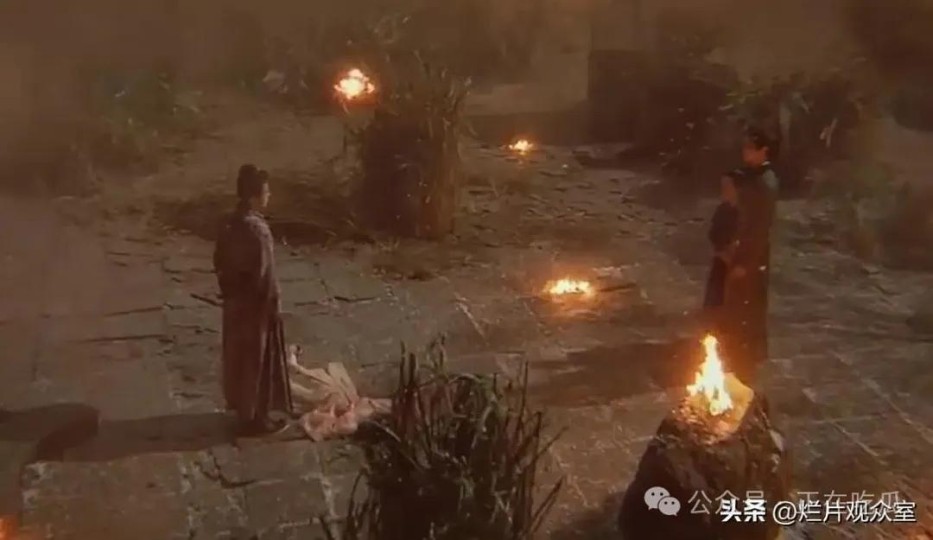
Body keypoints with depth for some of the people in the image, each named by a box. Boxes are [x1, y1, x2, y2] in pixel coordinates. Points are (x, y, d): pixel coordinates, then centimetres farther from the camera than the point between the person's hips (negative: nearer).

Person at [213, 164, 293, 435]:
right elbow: (264, 278, -25)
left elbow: (219, 261, 10)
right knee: (257, 360, 6)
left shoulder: (232, 223, -1)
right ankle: (254, 418, 19)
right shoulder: (256, 230, -28)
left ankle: (240, 405, 38)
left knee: (239, 354, 22)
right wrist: (272, 307, -14)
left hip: (235, 301, 9)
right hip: (255, 305, -9)